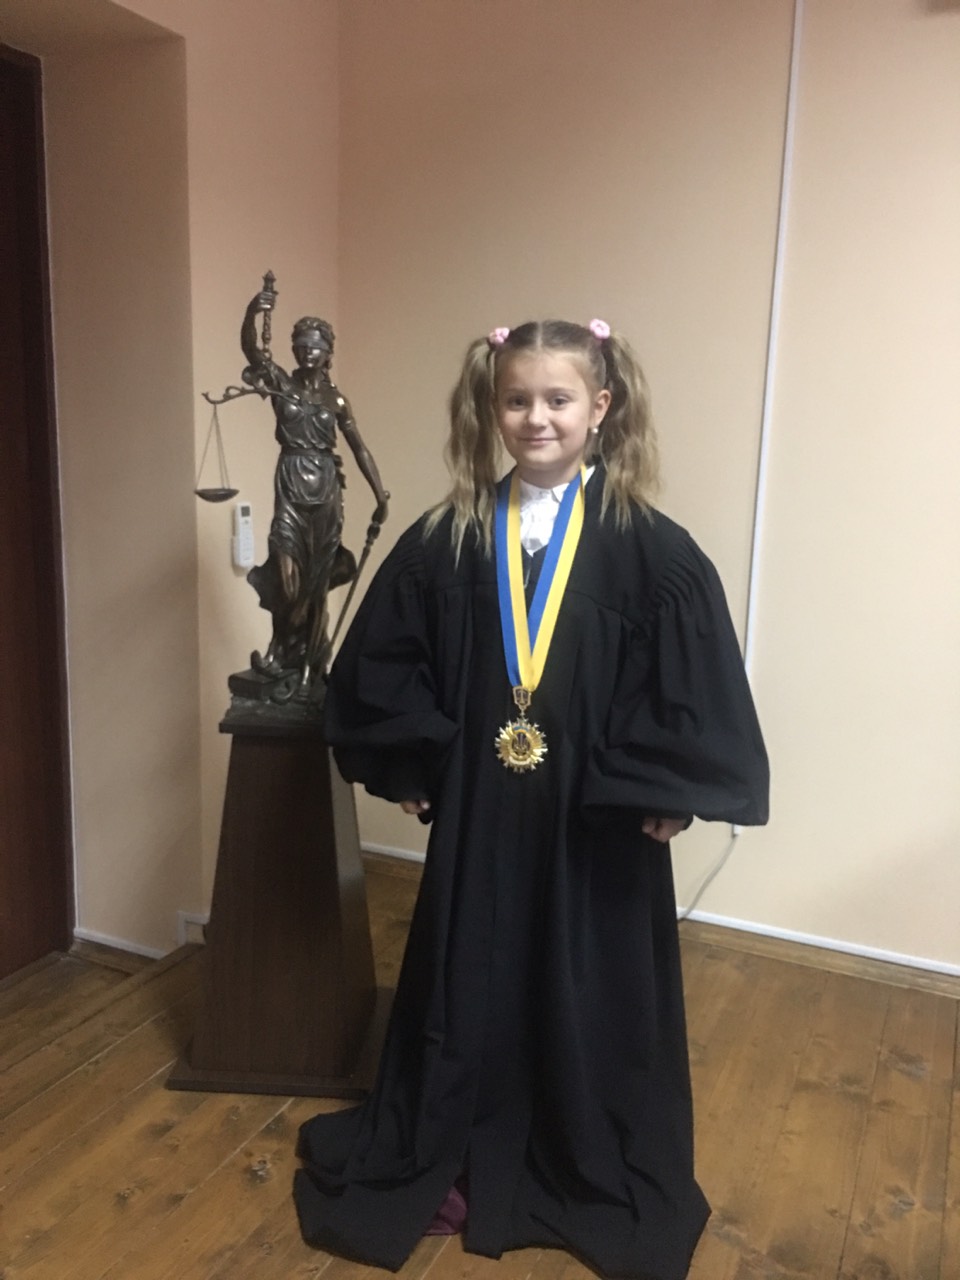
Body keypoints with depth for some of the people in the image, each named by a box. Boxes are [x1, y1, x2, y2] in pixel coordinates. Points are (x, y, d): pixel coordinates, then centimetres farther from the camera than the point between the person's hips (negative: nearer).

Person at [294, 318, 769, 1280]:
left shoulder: (648, 547, -8)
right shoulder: (447, 538, -2)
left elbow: (697, 682, -7)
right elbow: (379, 662, 3)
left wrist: (661, 791, -10)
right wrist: (416, 765, -1)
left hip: (600, 824, -1)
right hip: (477, 814, 2)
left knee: (592, 993, 13)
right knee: (467, 985, 15)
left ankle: (599, 1179, 39)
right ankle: (448, 1163, 39)